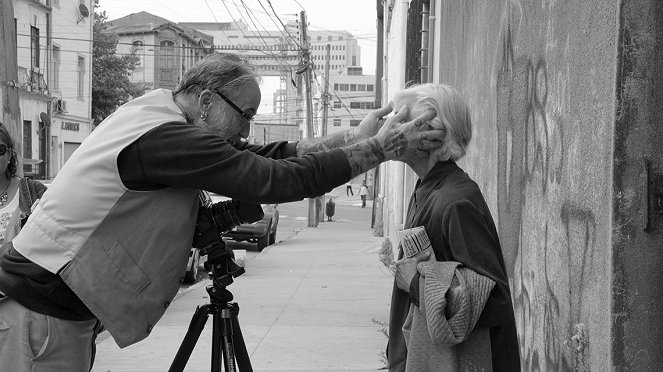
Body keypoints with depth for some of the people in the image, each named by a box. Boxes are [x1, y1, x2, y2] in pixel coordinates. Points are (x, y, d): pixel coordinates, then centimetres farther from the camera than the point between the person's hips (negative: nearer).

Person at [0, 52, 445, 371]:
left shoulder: (152, 116, 7)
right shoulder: (166, 138, -22)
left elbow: (265, 158, 7)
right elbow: (281, 181, -23)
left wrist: (353, 138, 4)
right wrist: (379, 148, -16)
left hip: (66, 311, 10)